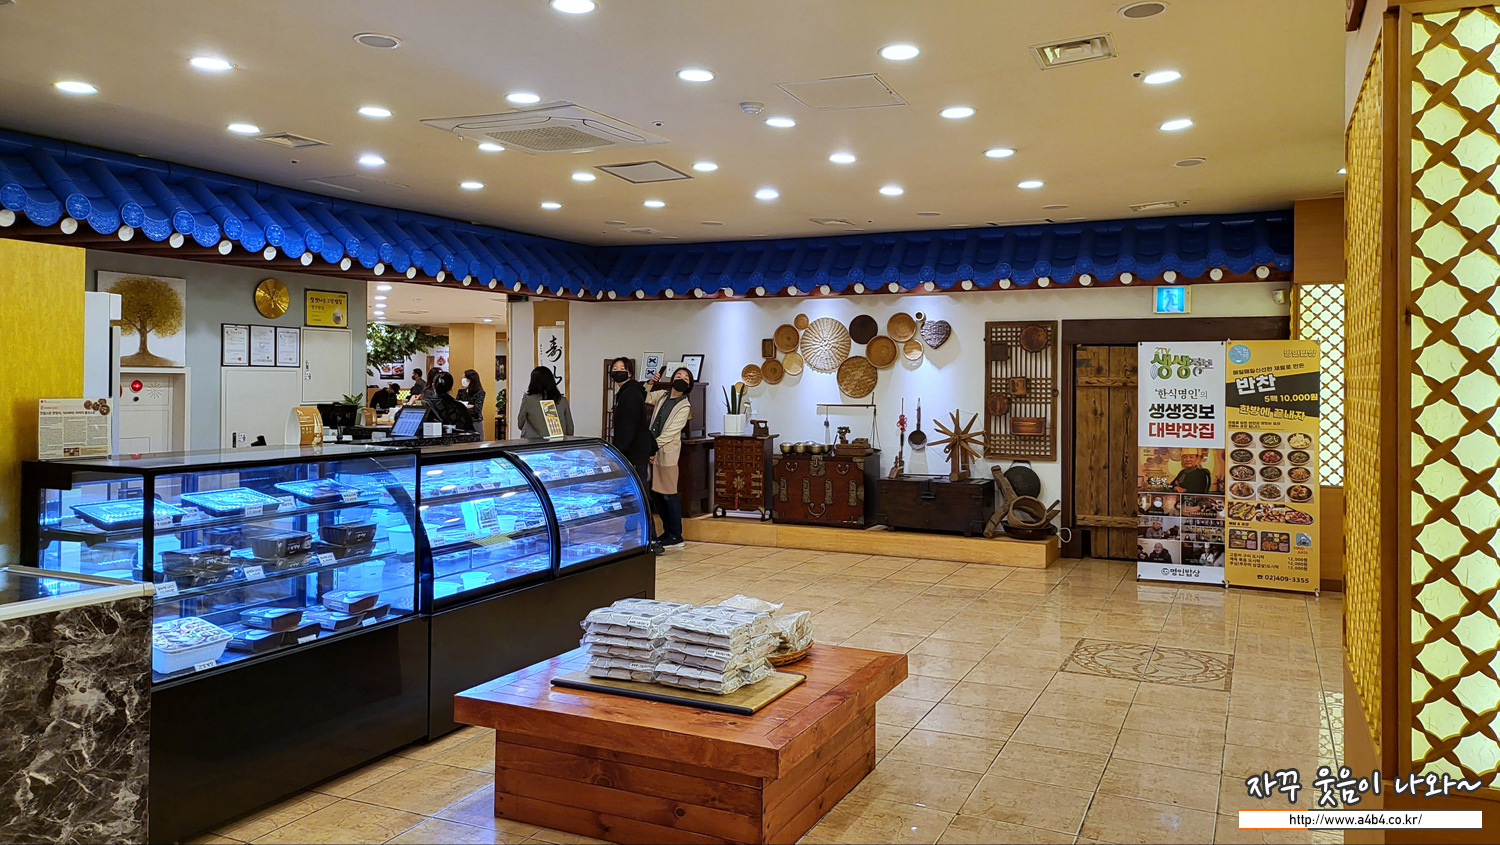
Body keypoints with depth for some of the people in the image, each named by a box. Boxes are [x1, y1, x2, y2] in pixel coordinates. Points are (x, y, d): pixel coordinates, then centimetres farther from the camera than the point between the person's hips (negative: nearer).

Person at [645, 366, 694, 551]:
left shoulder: (684, 406, -5)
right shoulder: (661, 395, 11)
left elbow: (671, 431, -12)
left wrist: (655, 447, -16)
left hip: (667, 452, -6)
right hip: (653, 450, 6)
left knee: (669, 494, -4)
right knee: (655, 492, 10)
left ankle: (676, 537, 3)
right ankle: (668, 531, 22)